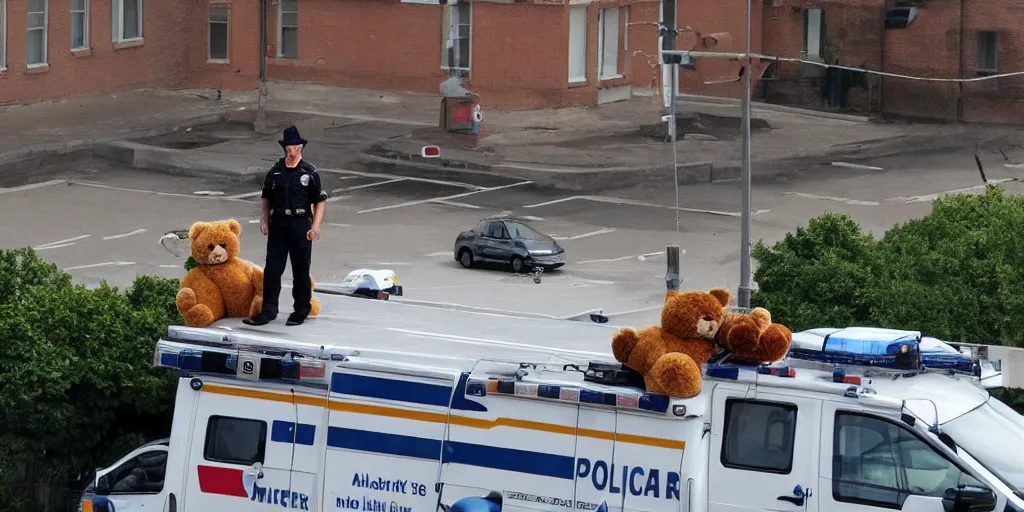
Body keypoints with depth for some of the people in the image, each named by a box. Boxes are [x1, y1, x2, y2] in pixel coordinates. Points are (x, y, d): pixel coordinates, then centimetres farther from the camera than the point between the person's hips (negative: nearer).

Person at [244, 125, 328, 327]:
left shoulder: (310, 173, -1)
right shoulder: (275, 172, 8)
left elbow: (320, 202, -2)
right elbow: (267, 199, 17)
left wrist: (315, 227, -12)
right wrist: (264, 219, 3)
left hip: (300, 224, -3)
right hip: (278, 223, 3)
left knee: (301, 270, 5)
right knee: (272, 269, 0)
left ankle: (301, 311, 16)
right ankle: (268, 310, 4)